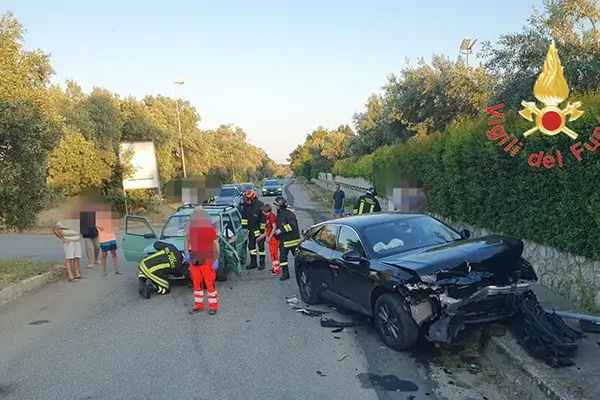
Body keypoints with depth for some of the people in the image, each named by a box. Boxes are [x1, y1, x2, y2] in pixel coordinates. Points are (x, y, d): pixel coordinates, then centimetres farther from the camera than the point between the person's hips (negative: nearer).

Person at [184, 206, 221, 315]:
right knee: (197, 284, 13)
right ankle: (199, 305, 27)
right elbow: (187, 240, 21)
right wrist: (186, 253, 7)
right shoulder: (190, 229, 5)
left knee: (210, 284, -1)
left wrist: (216, 260, -11)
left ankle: (213, 306, 11)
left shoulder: (210, 229, -9)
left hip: (207, 261, -5)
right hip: (194, 261, 5)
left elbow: (216, 245, -7)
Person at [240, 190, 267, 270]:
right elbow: (244, 216, 10)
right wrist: (244, 226, 5)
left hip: (259, 229, -6)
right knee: (251, 245, 11)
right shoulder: (245, 205, -1)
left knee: (261, 246, 0)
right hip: (250, 229, 6)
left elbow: (264, 218, -14)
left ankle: (262, 263, 12)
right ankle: (253, 262, 22)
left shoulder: (260, 205, -17)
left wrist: (262, 229, -13)